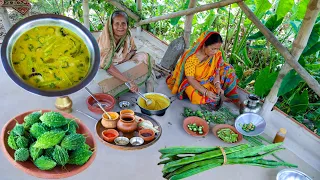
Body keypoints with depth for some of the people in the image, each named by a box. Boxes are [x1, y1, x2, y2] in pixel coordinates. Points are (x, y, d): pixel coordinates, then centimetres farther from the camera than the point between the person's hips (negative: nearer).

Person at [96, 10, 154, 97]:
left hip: (122, 64, 5)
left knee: (144, 57, -12)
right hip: (105, 69, -5)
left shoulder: (127, 36, -15)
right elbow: (108, 67, -38)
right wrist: (129, 81, -47)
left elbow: (133, 50, 5)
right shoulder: (105, 40, -30)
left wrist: (127, 57, -20)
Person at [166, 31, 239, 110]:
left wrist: (218, 86, -26)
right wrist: (206, 92, -36)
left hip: (209, 81, 6)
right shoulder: (192, 57, -30)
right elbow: (190, 79, -27)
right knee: (198, 96, -31)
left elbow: (216, 71, -7)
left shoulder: (217, 54, -14)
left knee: (228, 69, -5)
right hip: (193, 83, -5)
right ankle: (220, 97, -5)